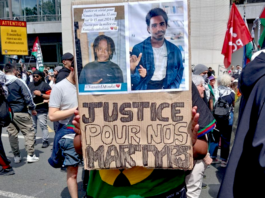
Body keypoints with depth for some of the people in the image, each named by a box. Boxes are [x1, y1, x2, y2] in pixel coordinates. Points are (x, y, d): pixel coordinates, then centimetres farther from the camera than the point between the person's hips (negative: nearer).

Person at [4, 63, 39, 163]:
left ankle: (16, 156, 19)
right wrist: (32, 108, 2)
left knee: (12, 134, 12)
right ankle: (30, 155, 2)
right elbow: (27, 96, -9)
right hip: (20, 112, -5)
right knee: (29, 132, 3)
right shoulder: (18, 82, -11)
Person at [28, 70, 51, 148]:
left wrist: (40, 94, -18)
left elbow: (50, 96, -11)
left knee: (43, 126, -7)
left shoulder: (45, 85, -4)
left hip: (41, 110, -6)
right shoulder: (30, 85, 14)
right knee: (33, 126, 15)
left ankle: (45, 141, -1)